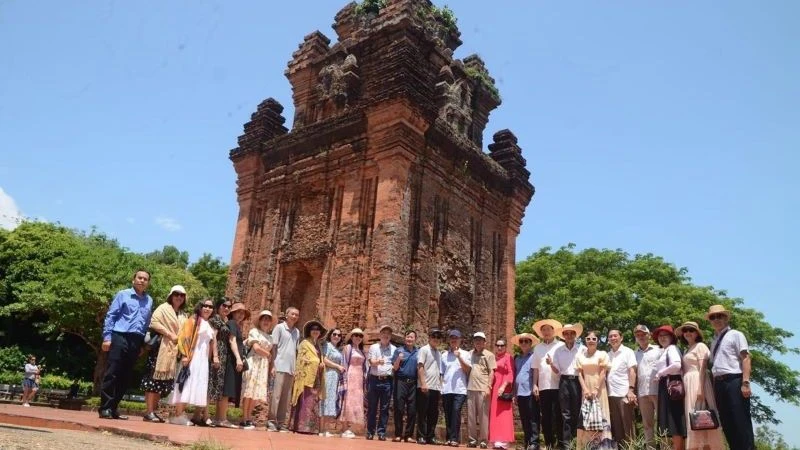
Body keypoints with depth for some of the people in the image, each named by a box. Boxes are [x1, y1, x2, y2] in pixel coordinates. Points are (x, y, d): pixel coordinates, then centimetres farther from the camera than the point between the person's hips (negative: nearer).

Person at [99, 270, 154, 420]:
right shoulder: (123, 294, 4)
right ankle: (104, 408, 0)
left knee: (125, 377, 7)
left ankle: (112, 408, 15)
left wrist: (144, 344, 11)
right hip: (120, 337, -5)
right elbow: (110, 316, -1)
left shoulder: (149, 301, 16)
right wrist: (107, 337, -9)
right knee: (112, 374, -5)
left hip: (136, 341, 5)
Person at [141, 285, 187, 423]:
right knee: (154, 378, -8)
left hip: (174, 351, 7)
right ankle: (149, 412, -7)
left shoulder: (183, 315, 19)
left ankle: (153, 411, 11)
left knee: (165, 380, 6)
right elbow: (154, 322, -12)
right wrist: (170, 335, -16)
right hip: (160, 348, -7)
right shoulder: (164, 308, 1)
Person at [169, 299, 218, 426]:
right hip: (192, 357, -7)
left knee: (200, 387, 5)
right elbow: (184, 337, -10)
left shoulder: (211, 326, 19)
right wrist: (184, 355, -18)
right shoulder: (193, 320, -1)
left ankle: (197, 416, 8)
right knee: (186, 384, -10)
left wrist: (215, 356, 9)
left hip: (204, 360, 7)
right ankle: (178, 415, -9)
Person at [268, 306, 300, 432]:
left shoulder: (297, 332, 15)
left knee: (286, 397, 6)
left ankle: (281, 422, 11)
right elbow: (274, 347, -3)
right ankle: (271, 421, -1)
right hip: (280, 366, -5)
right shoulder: (279, 327, 0)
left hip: (291, 368, 5)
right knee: (276, 394, -7)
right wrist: (273, 365, -10)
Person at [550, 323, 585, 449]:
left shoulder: (582, 349, 4)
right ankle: (565, 443, 2)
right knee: (565, 413, 1)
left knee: (577, 412, 1)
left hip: (577, 381, -1)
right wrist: (551, 364, -11)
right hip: (564, 382, 1)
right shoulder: (558, 350, 10)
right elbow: (557, 371, 7)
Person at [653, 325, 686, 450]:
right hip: (666, 386, 10)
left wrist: (660, 373, -10)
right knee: (672, 423, 6)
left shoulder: (672, 348, -3)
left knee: (675, 424, -10)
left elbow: (677, 365, -21)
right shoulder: (664, 351, 24)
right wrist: (660, 375, 2)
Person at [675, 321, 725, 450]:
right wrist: (683, 387, 9)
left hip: (698, 383, -8)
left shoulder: (700, 346, 0)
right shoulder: (687, 350, 22)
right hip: (688, 385, 8)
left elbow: (703, 368, -11)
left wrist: (701, 389, -20)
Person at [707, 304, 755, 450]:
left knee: (741, 422, -7)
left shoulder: (735, 335, 3)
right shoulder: (714, 341, 21)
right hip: (719, 384, 7)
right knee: (727, 423, 7)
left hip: (734, 381, -7)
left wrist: (745, 383, -17)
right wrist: (714, 387, 11)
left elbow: (745, 358, -7)